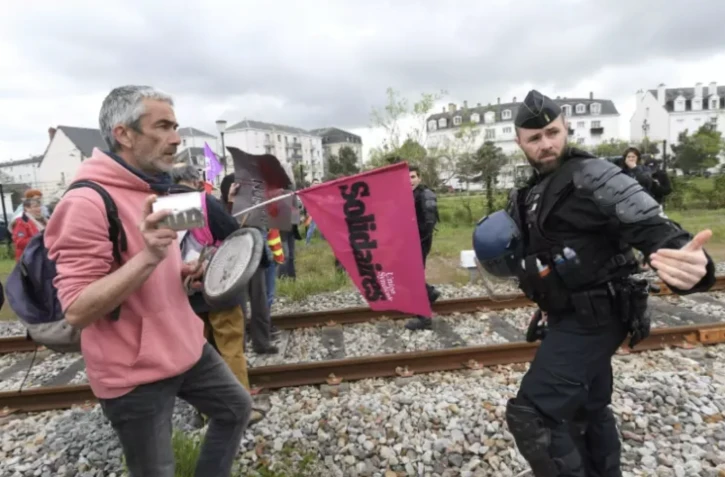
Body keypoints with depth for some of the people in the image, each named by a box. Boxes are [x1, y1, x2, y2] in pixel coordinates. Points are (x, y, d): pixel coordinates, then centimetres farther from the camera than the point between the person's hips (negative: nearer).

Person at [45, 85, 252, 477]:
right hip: (134, 372, -8)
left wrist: (185, 271, 0)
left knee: (236, 407, 22)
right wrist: (149, 256, -35)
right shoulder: (87, 202, -22)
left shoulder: (153, 193, 8)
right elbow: (76, 311, -24)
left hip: (185, 347, 8)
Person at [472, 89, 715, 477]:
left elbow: (648, 223, -29)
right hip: (572, 316, 9)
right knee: (590, 407, 26)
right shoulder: (531, 193, 10)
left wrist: (682, 257, -48)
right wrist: (502, 252, 2)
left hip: (591, 318, -9)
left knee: (532, 415, -14)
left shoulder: (591, 175, -16)